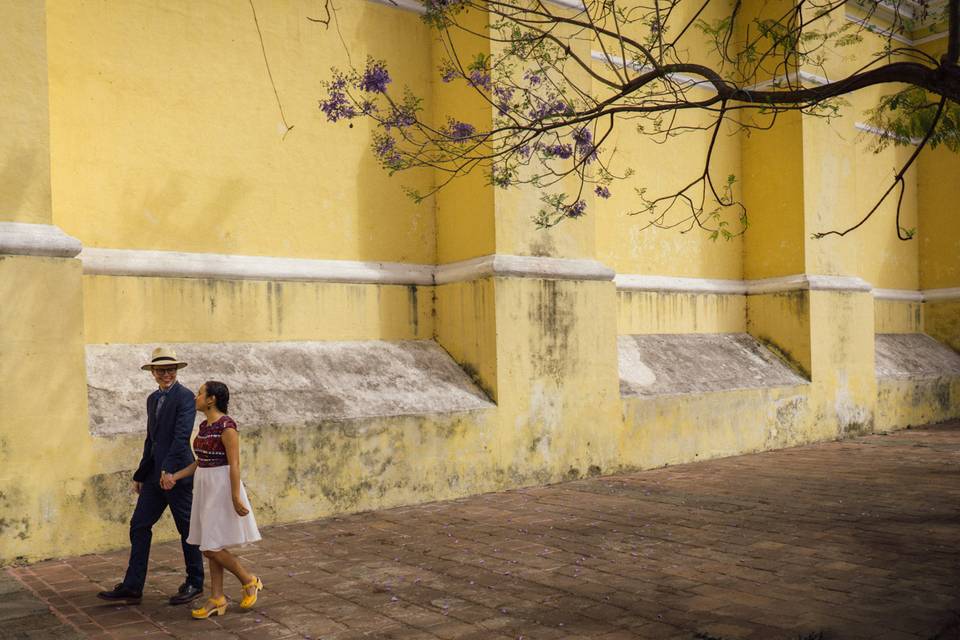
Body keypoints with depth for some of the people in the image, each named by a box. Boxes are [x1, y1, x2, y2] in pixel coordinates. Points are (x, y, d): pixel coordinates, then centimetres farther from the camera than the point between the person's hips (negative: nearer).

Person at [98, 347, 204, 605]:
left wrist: (169, 468, -28)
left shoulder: (185, 397, -11)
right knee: (139, 526, 7)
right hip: (154, 475, 8)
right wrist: (140, 475, 21)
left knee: (187, 528, 4)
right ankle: (132, 588, 15)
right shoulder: (153, 399, 15)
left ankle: (195, 584, 17)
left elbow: (182, 435, -21)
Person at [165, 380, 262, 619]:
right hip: (205, 487, 9)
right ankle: (217, 599, 16)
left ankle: (249, 581, 12)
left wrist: (235, 498, -20)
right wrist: (176, 476, 7)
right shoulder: (204, 426, 9)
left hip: (222, 487, -9)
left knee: (212, 548, -6)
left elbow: (234, 464, -19)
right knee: (211, 546, 10)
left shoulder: (227, 426, -18)